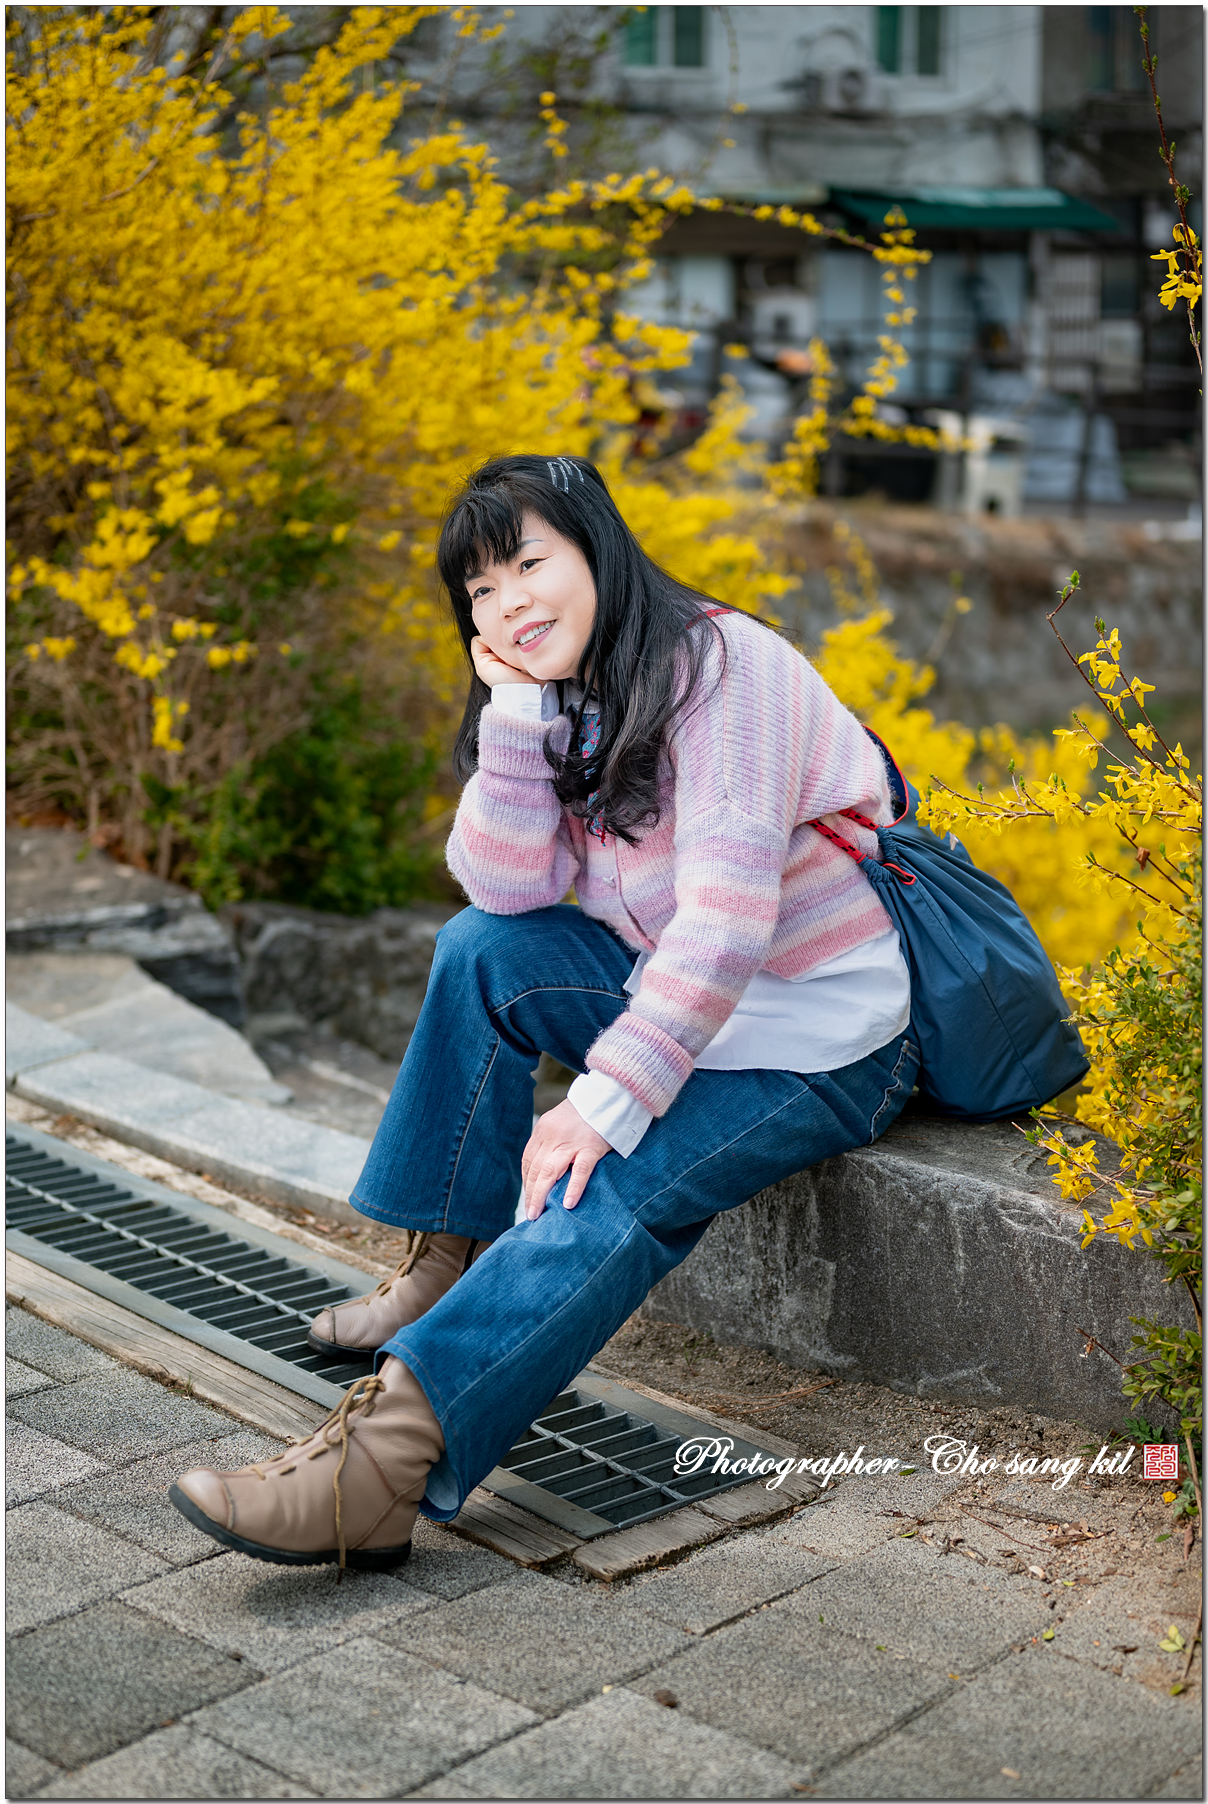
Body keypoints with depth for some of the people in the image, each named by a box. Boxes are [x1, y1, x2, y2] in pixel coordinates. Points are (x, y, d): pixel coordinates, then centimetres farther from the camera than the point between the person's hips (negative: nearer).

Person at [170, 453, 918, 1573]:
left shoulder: (721, 664, -19)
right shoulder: (568, 704, 7)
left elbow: (728, 912, -28)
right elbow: (509, 889, -6)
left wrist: (606, 1098, -32)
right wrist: (518, 712, -14)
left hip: (820, 1047, -8)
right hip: (678, 1003, 8)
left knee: (605, 1189, -28)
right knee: (482, 950, -8)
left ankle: (385, 1462, -38)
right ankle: (449, 1260, -3)